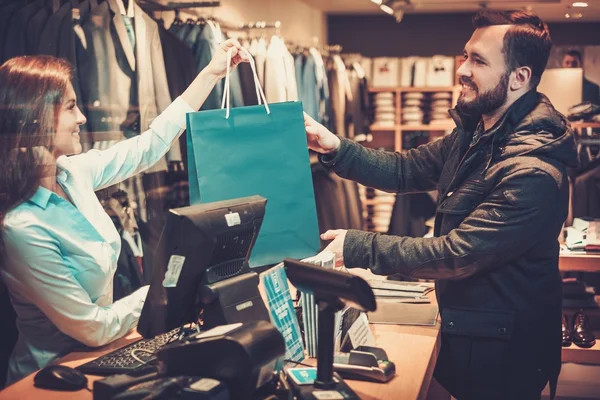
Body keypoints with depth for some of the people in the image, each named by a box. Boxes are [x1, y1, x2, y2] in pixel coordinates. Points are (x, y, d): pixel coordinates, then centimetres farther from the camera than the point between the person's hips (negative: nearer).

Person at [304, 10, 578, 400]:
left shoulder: (532, 173, -29)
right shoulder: (474, 133, 1)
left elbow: (457, 254, -29)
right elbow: (407, 170, 5)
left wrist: (359, 248, -24)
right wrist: (335, 148, -10)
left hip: (500, 353, -8)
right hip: (463, 329, 8)